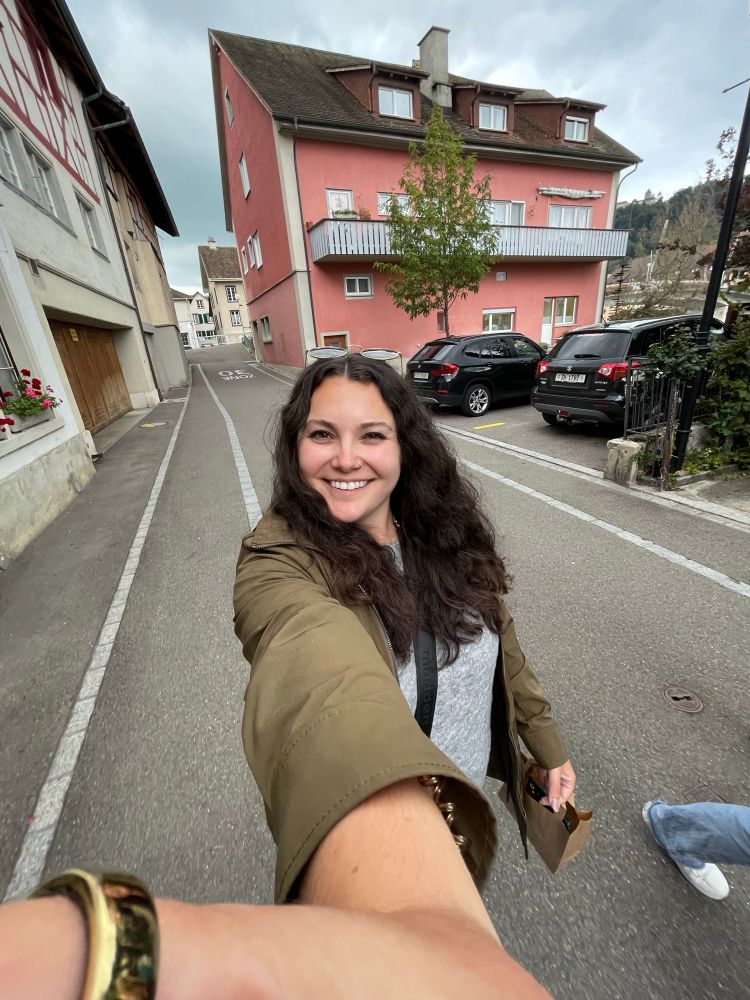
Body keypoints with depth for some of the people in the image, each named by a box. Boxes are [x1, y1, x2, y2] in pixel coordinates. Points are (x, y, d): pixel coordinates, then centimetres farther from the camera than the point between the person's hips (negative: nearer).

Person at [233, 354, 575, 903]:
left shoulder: (446, 530, -14)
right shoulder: (278, 564, -31)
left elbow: (501, 641, -3)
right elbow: (321, 674, -52)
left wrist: (548, 744, 4)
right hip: (363, 823, -4)